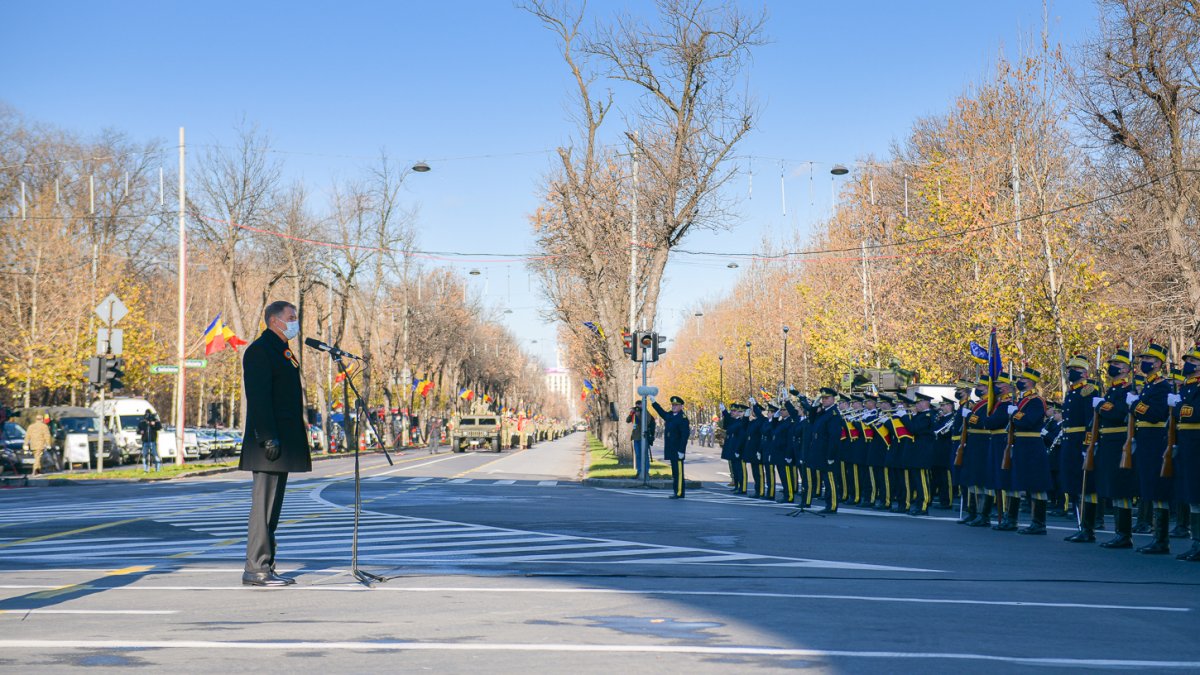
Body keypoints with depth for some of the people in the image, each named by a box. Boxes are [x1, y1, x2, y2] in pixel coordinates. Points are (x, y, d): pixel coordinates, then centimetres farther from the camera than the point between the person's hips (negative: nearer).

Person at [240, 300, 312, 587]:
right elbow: (258, 398, -18)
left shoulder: (283, 352, 20)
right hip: (269, 443, -10)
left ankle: (265, 567, 15)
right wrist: (269, 437, -23)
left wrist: (295, 440, 20)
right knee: (264, 505, -9)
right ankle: (255, 569, -7)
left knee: (272, 506, 11)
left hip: (283, 442, 10)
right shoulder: (259, 351, -10)